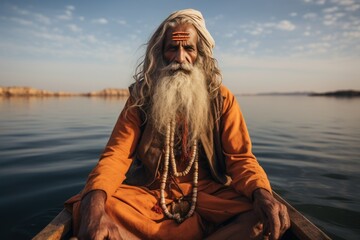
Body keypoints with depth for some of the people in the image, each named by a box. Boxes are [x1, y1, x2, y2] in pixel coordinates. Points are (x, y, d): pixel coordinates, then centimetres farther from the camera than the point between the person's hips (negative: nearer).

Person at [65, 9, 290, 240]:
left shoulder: (222, 98, 0)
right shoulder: (141, 97, -1)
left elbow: (240, 158, -5)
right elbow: (116, 155, -10)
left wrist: (262, 193, -28)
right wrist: (94, 204, -32)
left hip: (208, 194, 1)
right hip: (149, 194, 0)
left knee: (270, 215, -26)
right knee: (85, 207, -26)